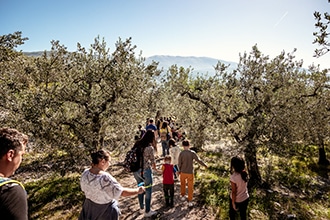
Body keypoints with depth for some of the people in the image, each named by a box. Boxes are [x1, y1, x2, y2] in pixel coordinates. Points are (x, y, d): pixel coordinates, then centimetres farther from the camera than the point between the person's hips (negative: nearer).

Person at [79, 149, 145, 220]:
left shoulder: (85, 173, -12)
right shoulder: (105, 178, -34)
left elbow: (84, 189, 5)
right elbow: (122, 192, -28)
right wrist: (138, 190, -15)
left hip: (89, 207, 6)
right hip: (105, 210, -6)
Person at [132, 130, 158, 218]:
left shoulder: (137, 144, -1)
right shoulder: (149, 147, -18)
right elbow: (152, 161, -7)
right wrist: (154, 167, 15)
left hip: (136, 170, 6)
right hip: (145, 170, -6)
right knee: (148, 190, 12)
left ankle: (141, 207, 42)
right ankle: (147, 211, 25)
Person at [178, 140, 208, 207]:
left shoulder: (181, 153, -14)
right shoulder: (192, 153, -14)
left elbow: (179, 164, -9)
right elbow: (198, 160, -15)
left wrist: (179, 170, 10)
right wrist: (205, 165, 2)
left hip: (183, 172, 1)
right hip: (190, 173, -1)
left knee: (182, 184, 26)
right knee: (190, 187, 12)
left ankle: (183, 196, 40)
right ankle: (190, 201, 15)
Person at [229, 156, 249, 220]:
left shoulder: (233, 177, -34)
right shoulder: (245, 173, -17)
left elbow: (234, 192, -23)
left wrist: (233, 203, -11)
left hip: (236, 200, -5)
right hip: (245, 198, 5)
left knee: (232, 213, 25)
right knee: (243, 213, 27)